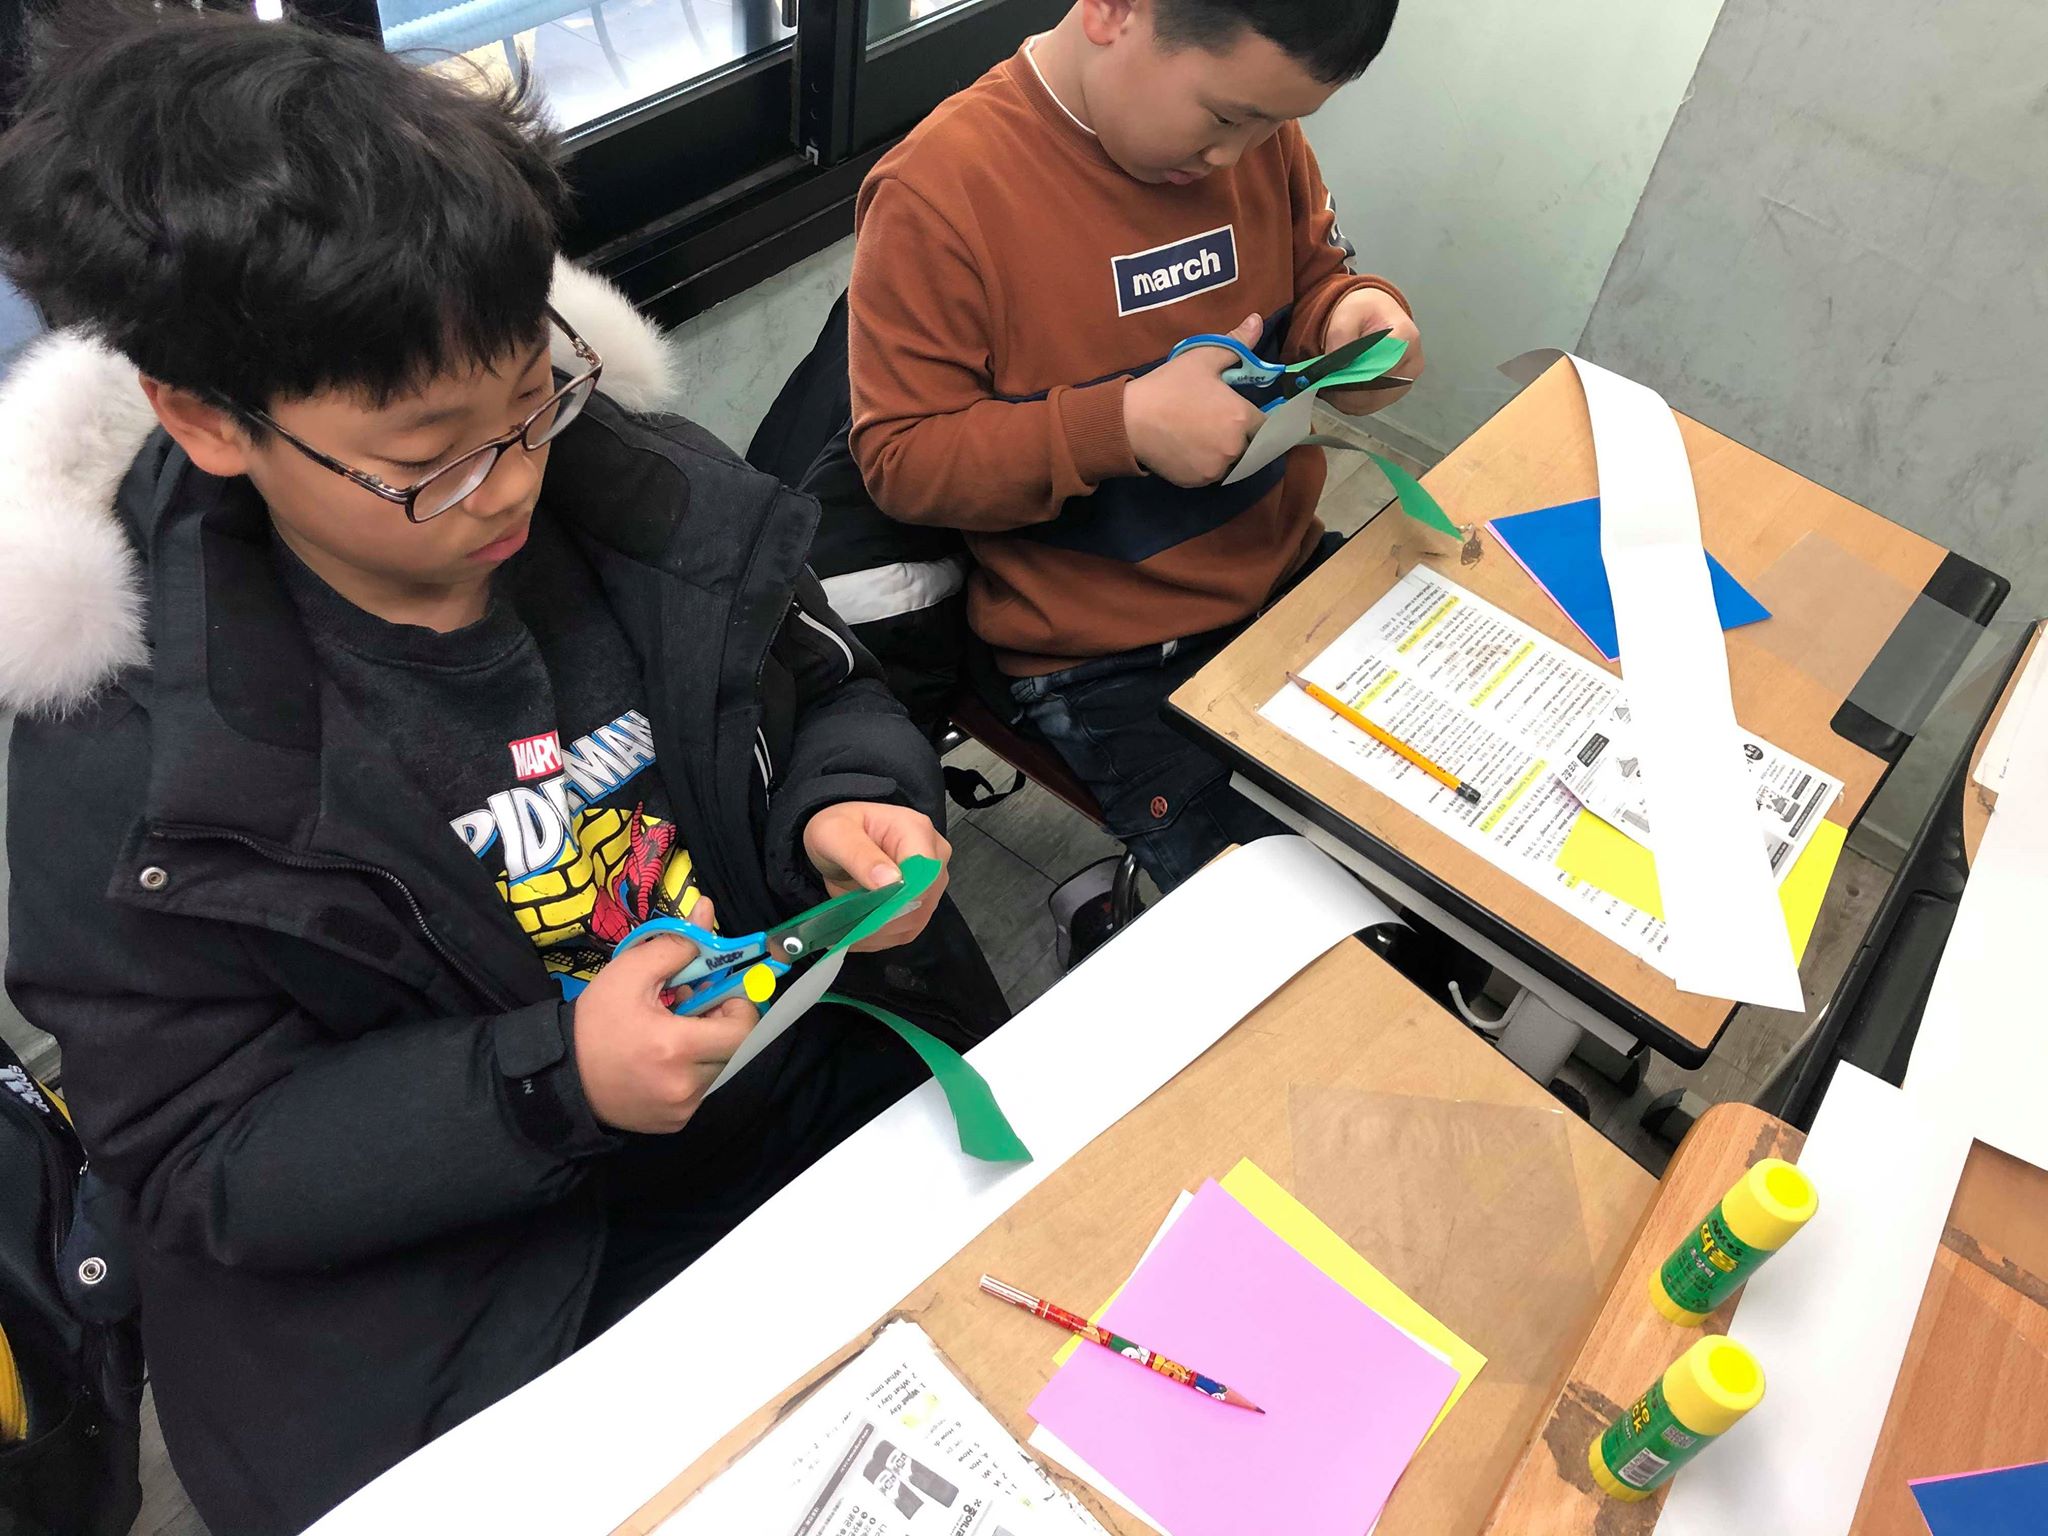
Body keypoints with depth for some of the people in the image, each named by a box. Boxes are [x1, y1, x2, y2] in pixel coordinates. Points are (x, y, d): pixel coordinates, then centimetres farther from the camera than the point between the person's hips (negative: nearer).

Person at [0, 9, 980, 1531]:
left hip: (830, 1102, 3)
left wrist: (848, 804, -15)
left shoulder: (655, 496, -8)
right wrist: (548, 1080, -26)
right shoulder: (128, 759, -17)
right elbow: (200, 1160, -11)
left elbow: (826, 693, 9)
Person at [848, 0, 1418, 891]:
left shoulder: (1256, 121, -1)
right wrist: (1123, 425, -26)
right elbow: (898, 460, -14)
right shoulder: (939, 191, -17)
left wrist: (1351, 318, -10)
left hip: (1291, 574, 7)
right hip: (1106, 662, -6)